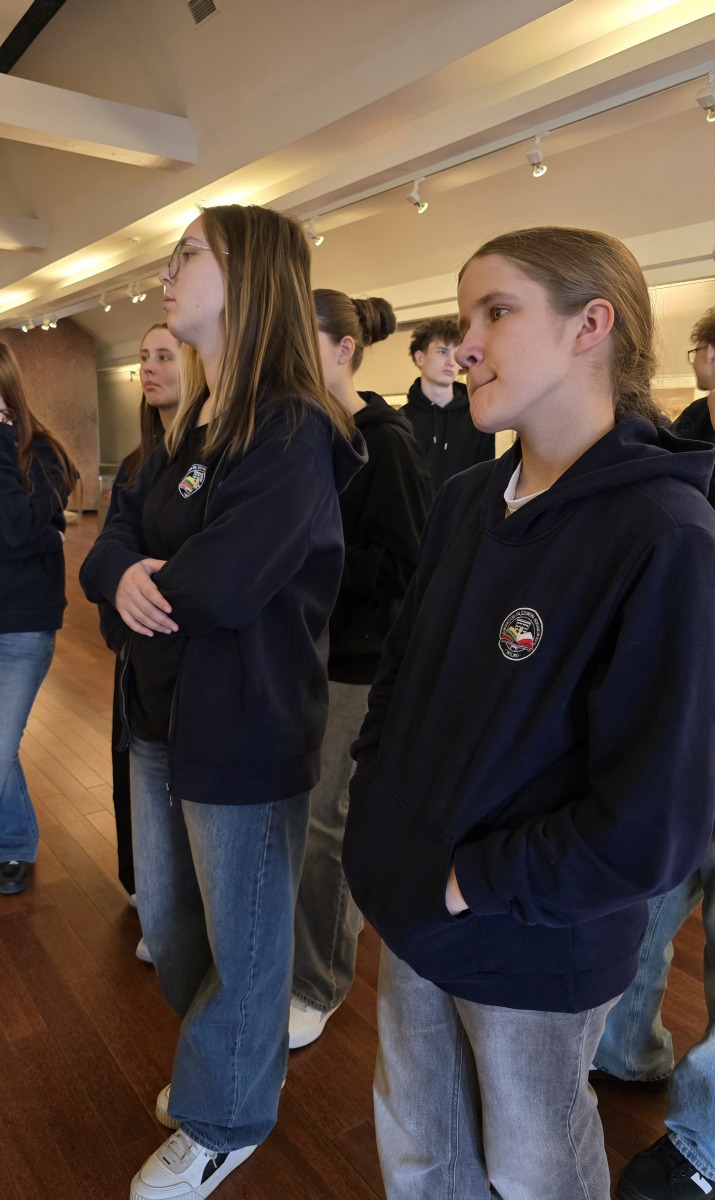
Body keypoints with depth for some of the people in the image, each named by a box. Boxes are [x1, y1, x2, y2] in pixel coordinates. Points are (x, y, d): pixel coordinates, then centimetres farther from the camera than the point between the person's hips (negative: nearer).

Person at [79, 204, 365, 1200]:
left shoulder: (293, 431, -19)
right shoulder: (190, 427, 10)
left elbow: (220, 586, -27)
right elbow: (121, 531, 6)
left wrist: (150, 581, -6)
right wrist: (123, 576, -17)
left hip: (247, 734, -9)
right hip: (162, 715, 9)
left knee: (241, 943, 14)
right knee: (167, 921, 25)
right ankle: (223, 1064, 52)